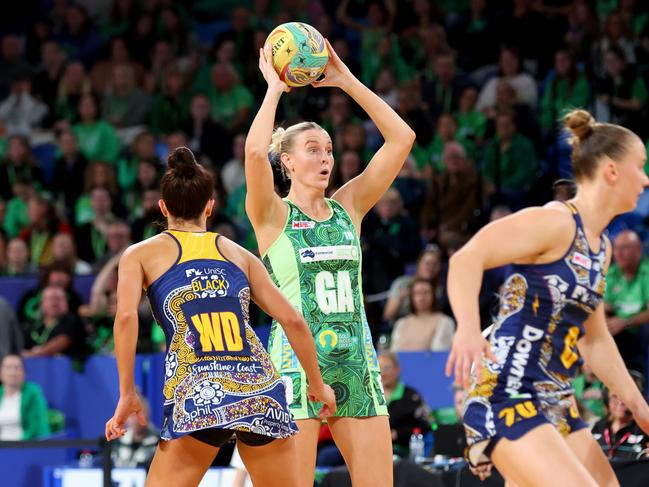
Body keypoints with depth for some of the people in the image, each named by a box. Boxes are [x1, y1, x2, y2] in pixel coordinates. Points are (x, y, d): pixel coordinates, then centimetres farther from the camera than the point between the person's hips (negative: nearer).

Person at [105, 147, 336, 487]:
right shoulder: (239, 254, 20)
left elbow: (126, 317, -4)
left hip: (197, 395, -3)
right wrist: (317, 384, 29)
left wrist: (127, 394, 0)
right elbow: (293, 321, 18)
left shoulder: (140, 254, 14)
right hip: (262, 390, 3)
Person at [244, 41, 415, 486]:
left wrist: (346, 80, 6)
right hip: (297, 362, -5)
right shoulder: (272, 215, 0)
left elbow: (402, 138, 8)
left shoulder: (348, 208, 12)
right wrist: (274, 88, -7)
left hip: (356, 363, 5)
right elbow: (255, 151, -20)